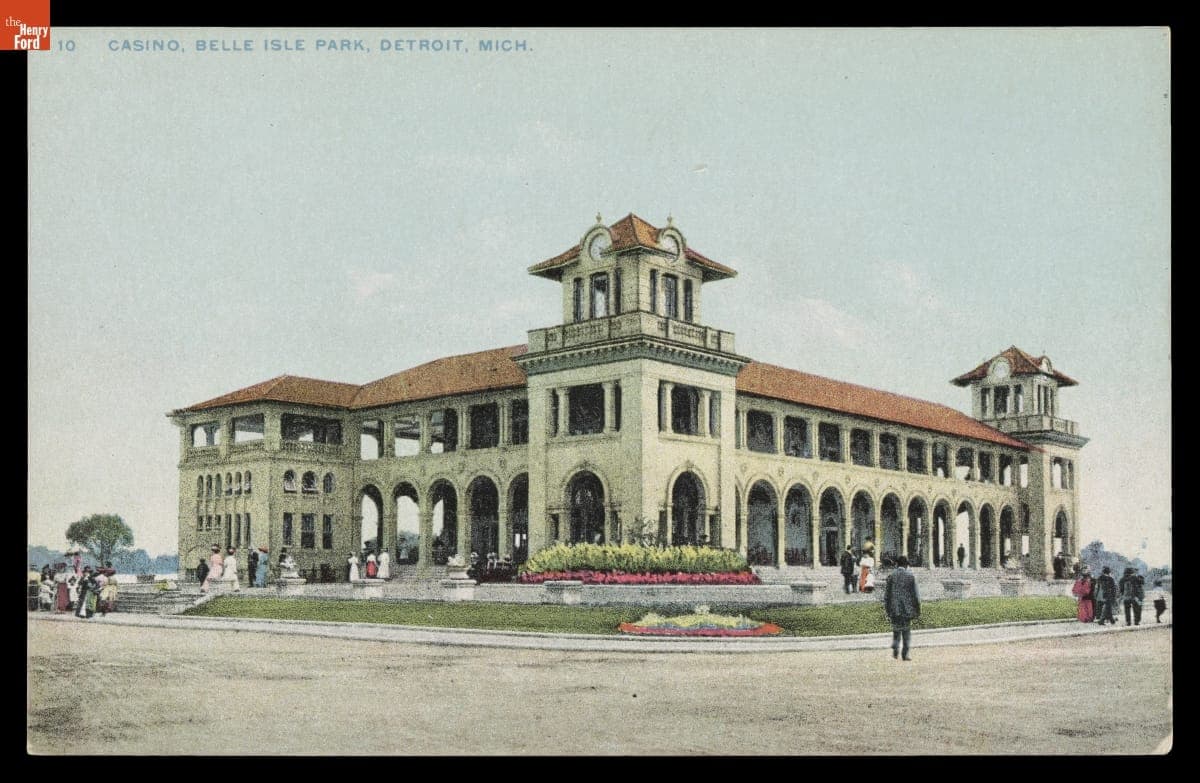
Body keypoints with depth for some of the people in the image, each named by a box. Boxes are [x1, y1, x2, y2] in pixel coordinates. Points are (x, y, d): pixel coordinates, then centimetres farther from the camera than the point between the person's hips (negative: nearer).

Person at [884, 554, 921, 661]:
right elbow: (915, 594, -3)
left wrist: (887, 610, 9)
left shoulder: (891, 576, 0)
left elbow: (887, 594, 2)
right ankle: (905, 654, 4)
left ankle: (895, 650, 1)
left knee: (896, 630, 15)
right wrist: (917, 610, 5)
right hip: (907, 609, -1)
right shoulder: (911, 576, -4)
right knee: (907, 631, 8)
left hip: (894, 609, 1)